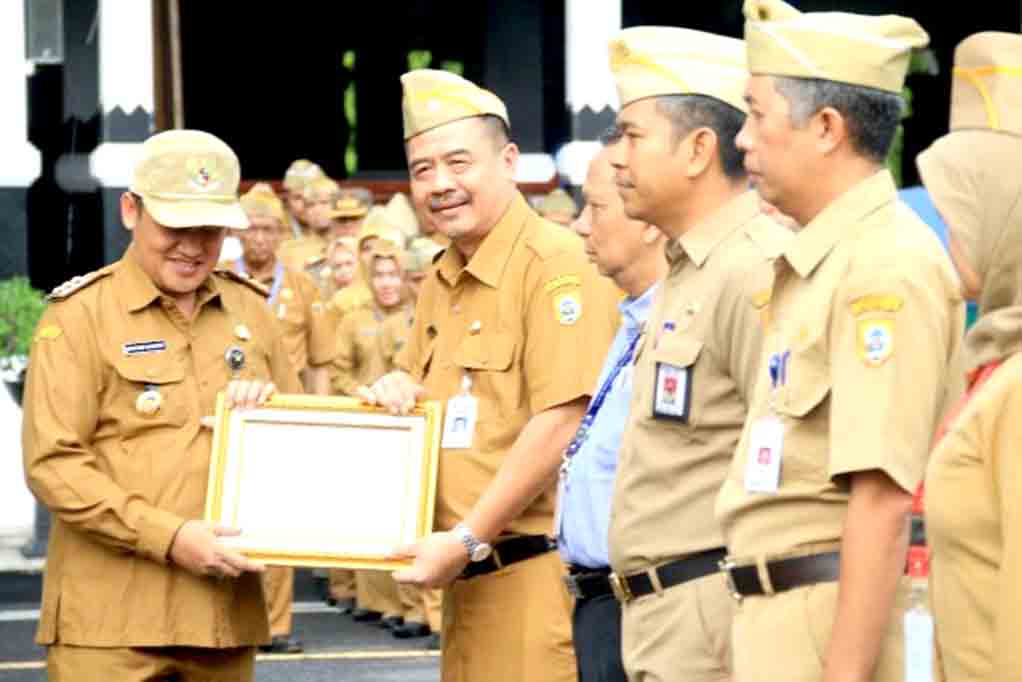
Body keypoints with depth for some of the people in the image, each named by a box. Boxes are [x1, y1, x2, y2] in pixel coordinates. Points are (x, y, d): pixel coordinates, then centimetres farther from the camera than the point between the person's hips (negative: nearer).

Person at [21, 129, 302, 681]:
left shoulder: (248, 309, 14)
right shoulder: (79, 314, -2)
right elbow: (52, 465, -9)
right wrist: (169, 537, -17)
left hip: (225, 612, 5)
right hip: (110, 619, -5)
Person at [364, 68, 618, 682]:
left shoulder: (555, 264, -11)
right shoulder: (440, 282, 16)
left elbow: (561, 424, -18)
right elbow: (421, 387, 31)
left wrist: (467, 539, -17)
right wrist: (397, 392, 5)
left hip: (540, 572, -8)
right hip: (468, 576, 8)